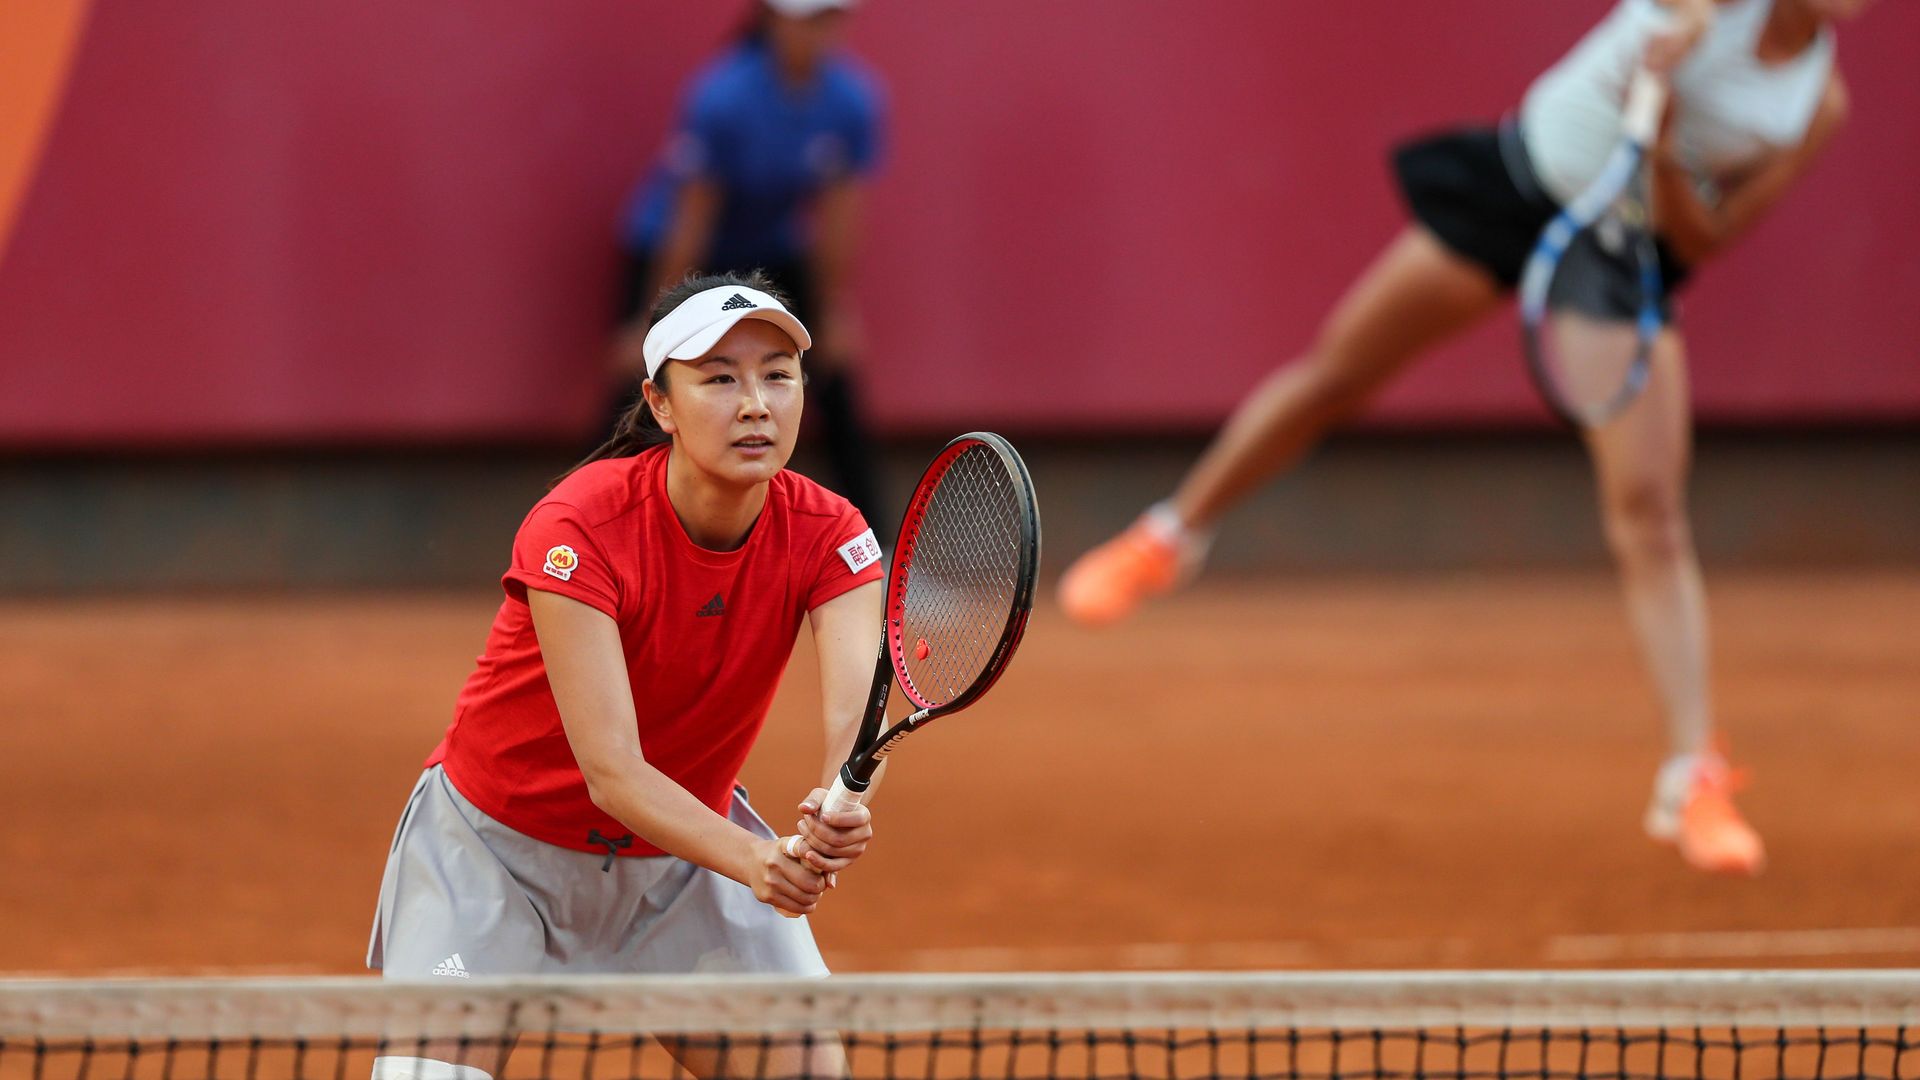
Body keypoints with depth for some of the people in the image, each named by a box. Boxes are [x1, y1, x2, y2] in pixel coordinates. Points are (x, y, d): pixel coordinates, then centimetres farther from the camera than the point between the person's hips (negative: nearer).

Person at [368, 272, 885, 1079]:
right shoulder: (577, 528, -30)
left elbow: (857, 709, -33)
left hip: (685, 842, 4)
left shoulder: (826, 535, -18)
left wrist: (841, 810, -57)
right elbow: (611, 769, -35)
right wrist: (756, 861, -51)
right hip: (499, 843, -4)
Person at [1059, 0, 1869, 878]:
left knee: (1649, 515, -11)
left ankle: (1693, 781, -13)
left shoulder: (1819, 106, -9)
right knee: (1332, 373, 10)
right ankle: (1170, 537, 34)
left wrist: (1662, 155, -28)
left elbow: (1701, 244, -10)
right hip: (1519, 182, 0)